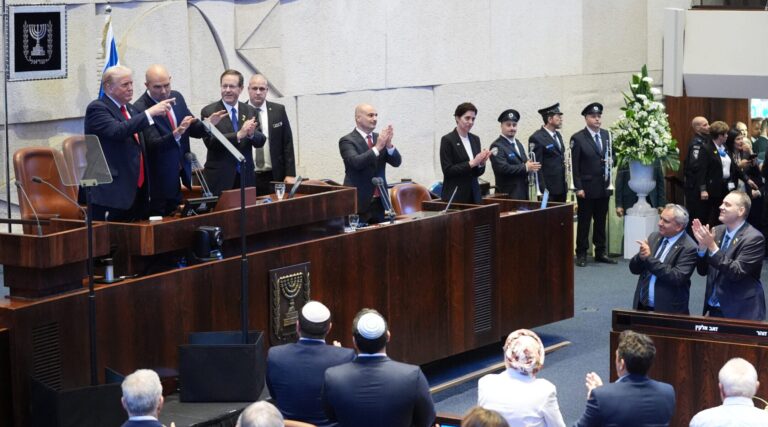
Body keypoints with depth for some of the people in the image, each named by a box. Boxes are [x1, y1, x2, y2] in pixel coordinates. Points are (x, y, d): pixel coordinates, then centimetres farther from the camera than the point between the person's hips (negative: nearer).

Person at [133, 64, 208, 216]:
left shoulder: (177, 97, 5)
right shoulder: (140, 108, -17)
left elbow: (194, 130, 11)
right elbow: (154, 144, -23)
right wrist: (177, 133, -40)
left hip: (180, 173, 6)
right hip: (159, 179, -6)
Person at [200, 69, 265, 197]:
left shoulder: (250, 111, 9)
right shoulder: (209, 112, -2)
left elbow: (261, 141, 3)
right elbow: (210, 141, -14)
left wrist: (251, 134, -20)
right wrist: (238, 135, -25)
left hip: (245, 176, 3)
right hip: (219, 178, -3)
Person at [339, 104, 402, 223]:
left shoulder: (379, 138, 12)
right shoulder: (347, 141, -5)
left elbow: (396, 162, 3)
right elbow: (356, 162, -22)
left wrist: (389, 145, -15)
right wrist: (377, 147, -26)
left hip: (379, 201, 5)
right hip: (359, 201, -5)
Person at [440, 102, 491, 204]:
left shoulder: (475, 139, 12)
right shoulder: (447, 140, -6)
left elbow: (478, 172, 14)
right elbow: (447, 170, -12)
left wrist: (482, 163, -8)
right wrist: (472, 163, -18)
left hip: (474, 195, 5)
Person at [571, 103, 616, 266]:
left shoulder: (607, 135, 9)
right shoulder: (578, 138, -7)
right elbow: (575, 166, -7)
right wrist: (578, 188, -11)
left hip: (604, 187, 5)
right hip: (586, 188, -5)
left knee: (601, 221, 11)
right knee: (584, 222, 2)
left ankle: (600, 253, 18)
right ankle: (581, 254, 8)